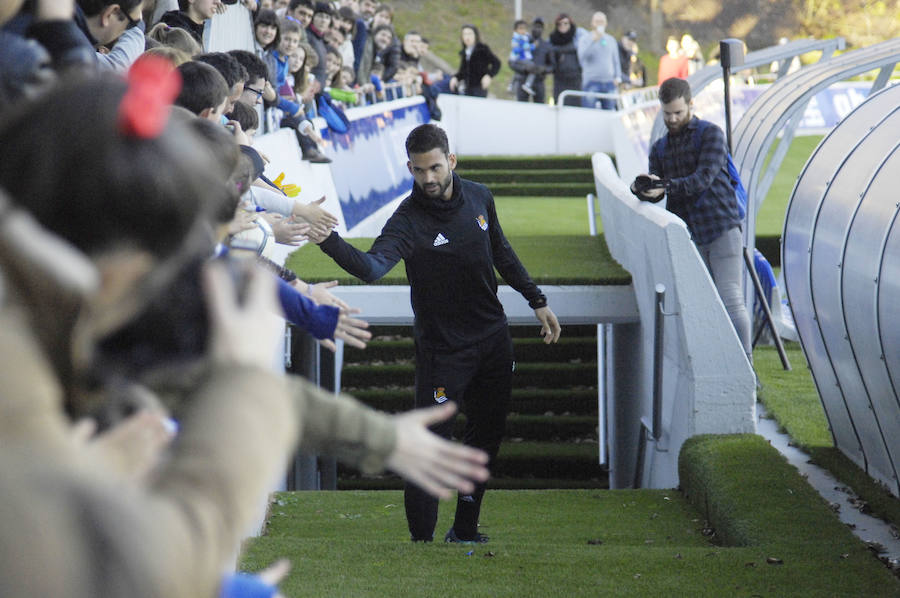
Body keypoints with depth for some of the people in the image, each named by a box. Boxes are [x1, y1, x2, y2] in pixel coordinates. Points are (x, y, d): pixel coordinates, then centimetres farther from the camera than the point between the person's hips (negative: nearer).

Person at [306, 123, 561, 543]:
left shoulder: (478, 197, -2)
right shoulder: (408, 220, -20)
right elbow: (372, 266, -39)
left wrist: (537, 301, 18)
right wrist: (329, 241, -56)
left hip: (494, 339, 6)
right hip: (442, 348, -6)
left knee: (487, 434, 14)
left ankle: (464, 532, 29)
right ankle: (421, 542, -3)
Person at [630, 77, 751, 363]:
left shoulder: (710, 134, 0)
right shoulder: (660, 148, 16)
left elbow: (703, 178, -14)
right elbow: (656, 194, 6)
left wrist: (667, 187, -28)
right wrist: (641, 189, -18)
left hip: (722, 229, -4)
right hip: (689, 237, 4)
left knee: (731, 300, -8)